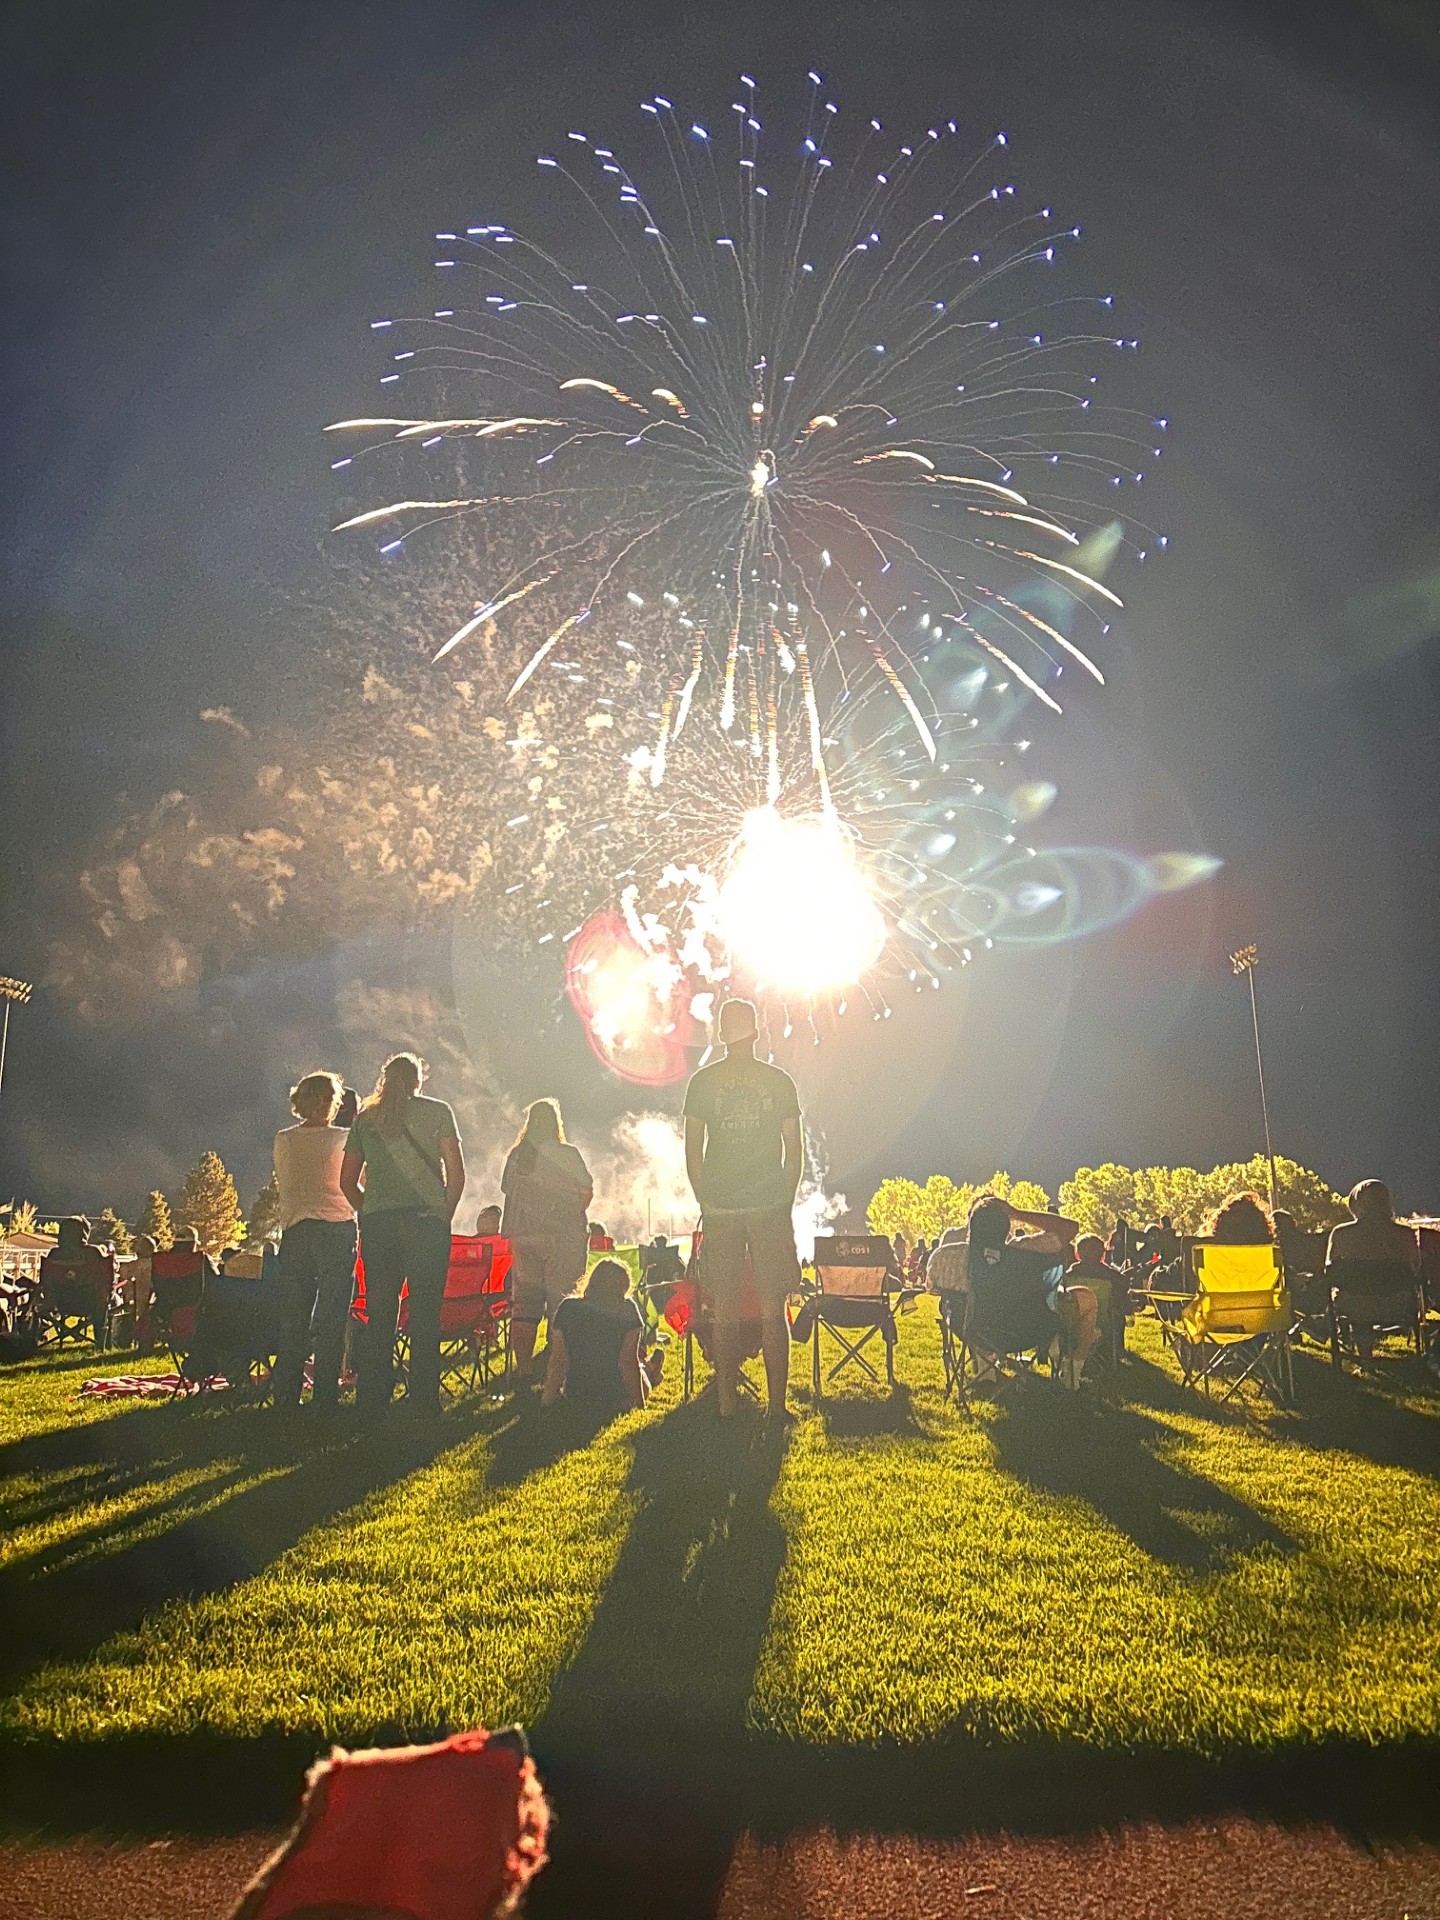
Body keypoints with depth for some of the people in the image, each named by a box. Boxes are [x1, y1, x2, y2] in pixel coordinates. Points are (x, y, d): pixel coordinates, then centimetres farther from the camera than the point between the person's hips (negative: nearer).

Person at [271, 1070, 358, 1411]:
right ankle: (324, 1396, 3)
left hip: (294, 1231, 3)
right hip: (336, 1229, -3)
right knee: (331, 1318, 3)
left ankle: (286, 1396, 11)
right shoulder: (343, 1139, -6)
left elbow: (282, 1187, 15)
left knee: (293, 1318, 9)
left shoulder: (283, 1141, 5)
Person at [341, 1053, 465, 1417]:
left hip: (377, 1224, 3)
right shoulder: (436, 1112, 4)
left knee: (378, 1313, 8)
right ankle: (424, 1399, 0)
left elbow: (347, 1181, 12)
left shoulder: (365, 1118, 12)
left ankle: (371, 1400, 10)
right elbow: (456, 1173, -1)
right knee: (425, 1313, 1)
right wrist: (445, 1216, 8)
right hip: (426, 1221, -3)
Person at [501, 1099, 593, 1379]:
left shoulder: (515, 1156, 7)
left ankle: (523, 1370, 8)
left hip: (523, 1237, 3)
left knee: (524, 1303, 7)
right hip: (561, 1237, -3)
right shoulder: (568, 1154, -3)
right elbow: (587, 1191, -1)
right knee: (561, 1303, 1)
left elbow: (508, 1191, 12)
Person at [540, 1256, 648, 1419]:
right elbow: (628, 1361, -13)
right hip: (616, 1402, -2)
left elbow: (557, 1359, -2)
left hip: (575, 1399, 2)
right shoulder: (627, 1310, -10)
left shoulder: (567, 1307, -3)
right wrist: (639, 1403, -4)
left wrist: (547, 1400, 7)